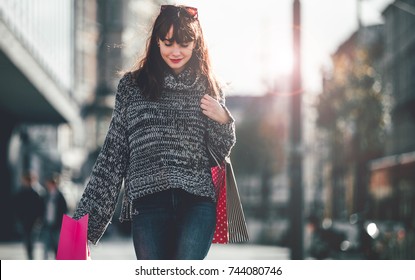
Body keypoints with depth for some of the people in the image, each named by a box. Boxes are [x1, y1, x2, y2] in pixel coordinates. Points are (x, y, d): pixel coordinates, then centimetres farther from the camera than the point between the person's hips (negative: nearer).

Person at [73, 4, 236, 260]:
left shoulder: (208, 87, 15)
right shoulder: (132, 85, 12)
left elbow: (222, 151, 20)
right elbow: (113, 153, 12)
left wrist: (223, 120, -3)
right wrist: (85, 219, 7)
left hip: (198, 201, 0)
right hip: (148, 202, 0)